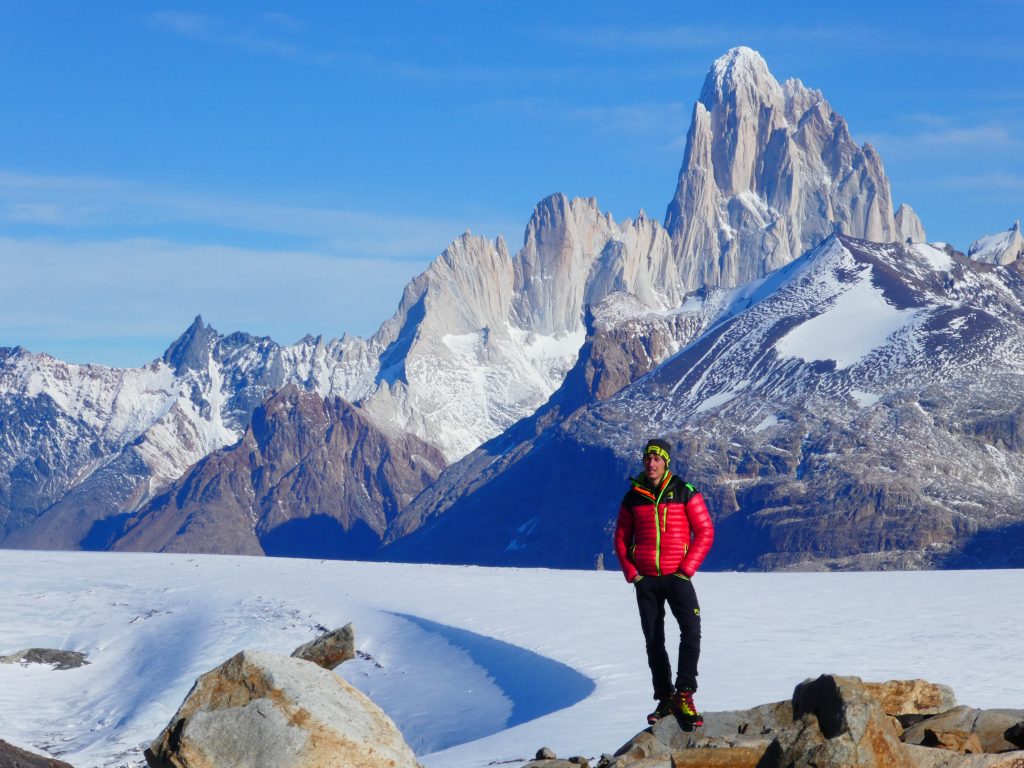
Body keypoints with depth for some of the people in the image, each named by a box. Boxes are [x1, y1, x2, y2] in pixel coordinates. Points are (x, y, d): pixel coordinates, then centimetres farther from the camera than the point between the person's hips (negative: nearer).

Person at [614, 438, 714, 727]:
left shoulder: (685, 493, -3)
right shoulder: (633, 498, 6)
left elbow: (705, 532, -4)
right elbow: (621, 538, 13)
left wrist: (687, 570, -11)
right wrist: (631, 573, 0)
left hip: (677, 576, -3)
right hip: (645, 580, 3)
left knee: (691, 630, -20)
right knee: (653, 641, 6)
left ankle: (684, 695, -15)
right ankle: (665, 699, 15)